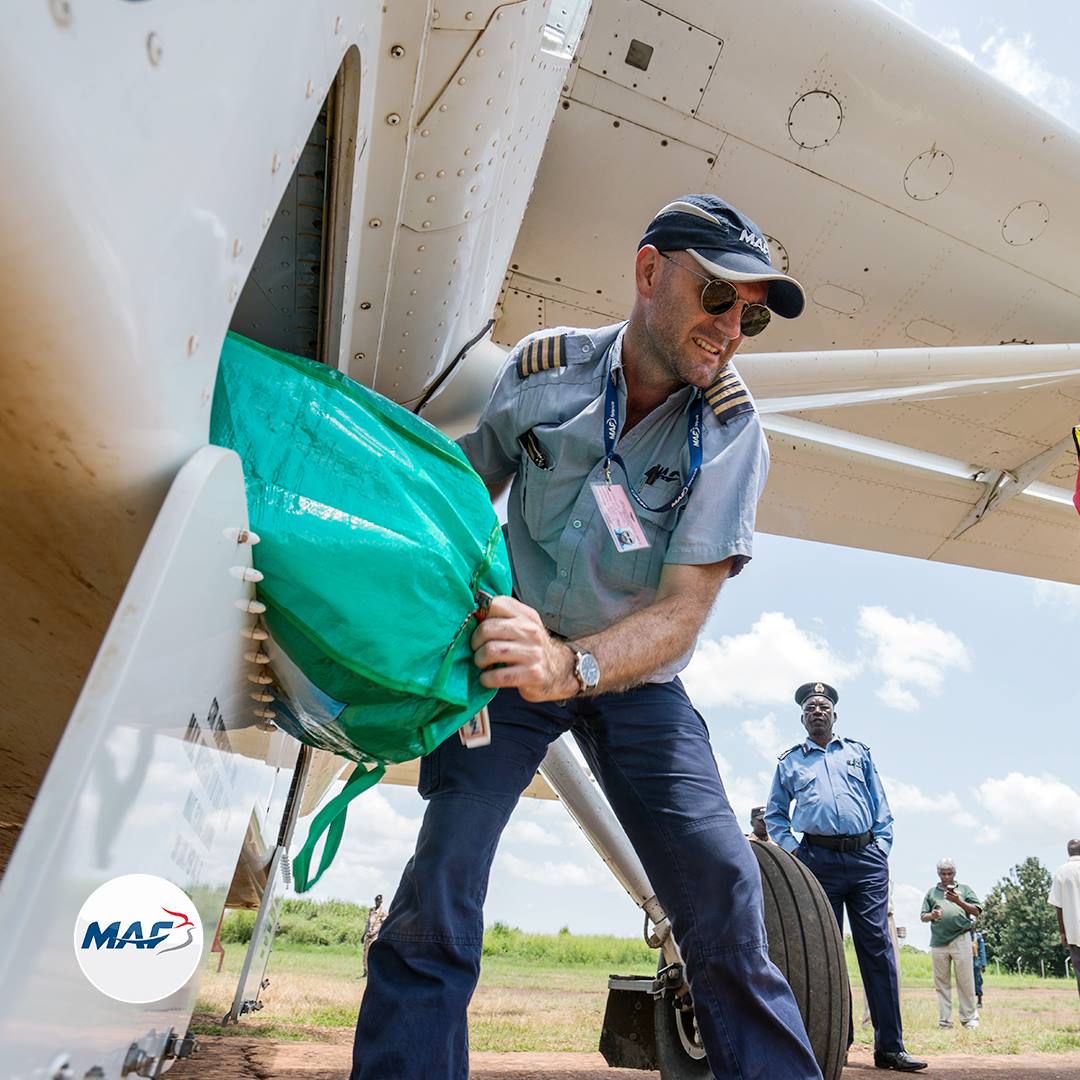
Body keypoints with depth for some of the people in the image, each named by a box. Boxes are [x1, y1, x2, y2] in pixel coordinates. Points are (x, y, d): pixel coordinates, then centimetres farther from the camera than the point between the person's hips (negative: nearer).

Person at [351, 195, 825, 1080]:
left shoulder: (731, 430, -13)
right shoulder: (541, 367, -10)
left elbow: (683, 611, -20)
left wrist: (573, 666, -38)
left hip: (636, 677, 1)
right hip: (514, 652, 0)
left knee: (724, 891, -5)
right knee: (445, 873, -13)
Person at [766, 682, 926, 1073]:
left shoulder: (858, 752, 17)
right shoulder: (789, 761, 15)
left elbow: (881, 805, 14)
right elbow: (774, 814, 17)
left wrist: (881, 847, 2)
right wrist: (791, 849, 3)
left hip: (867, 857, 1)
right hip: (818, 860, 0)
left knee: (877, 946, -3)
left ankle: (890, 1046, 3)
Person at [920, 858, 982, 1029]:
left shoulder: (964, 889, 13)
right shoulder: (931, 892, 17)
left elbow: (976, 912, 4)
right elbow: (923, 916, 16)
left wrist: (959, 901, -11)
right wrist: (932, 915, -7)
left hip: (960, 939, -2)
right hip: (938, 941, 2)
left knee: (965, 980, -1)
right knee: (941, 982, 3)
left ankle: (969, 1018, 10)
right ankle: (944, 1021, 8)